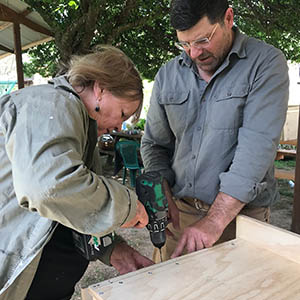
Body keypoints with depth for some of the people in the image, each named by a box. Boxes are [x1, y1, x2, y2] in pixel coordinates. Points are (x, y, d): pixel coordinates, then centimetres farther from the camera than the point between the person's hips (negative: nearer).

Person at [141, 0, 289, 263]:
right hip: (178, 212, 4)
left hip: (239, 216, -3)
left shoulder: (266, 63, -10)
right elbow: (154, 144, 10)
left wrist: (214, 221, -23)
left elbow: (257, 146, -19)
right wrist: (163, 196, -7)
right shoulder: (168, 75, 4)